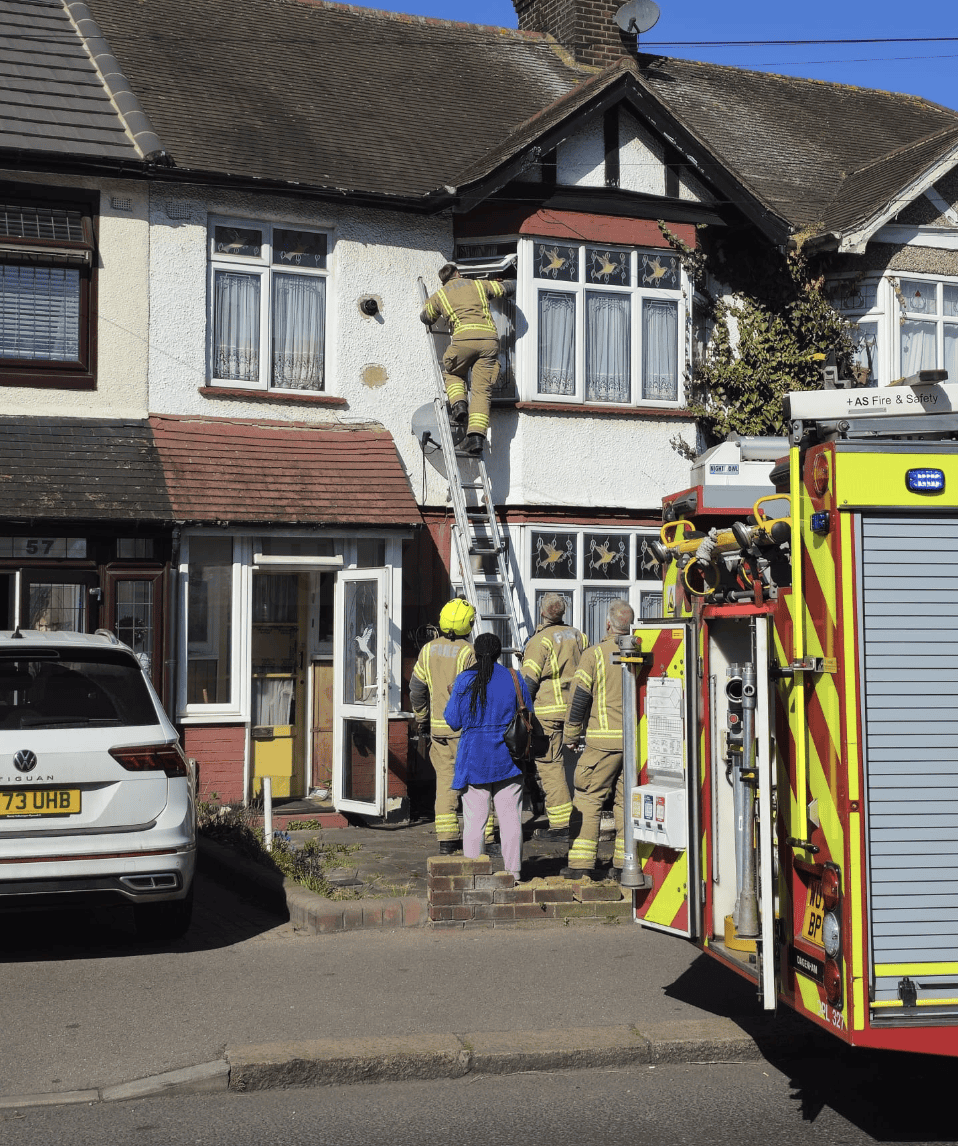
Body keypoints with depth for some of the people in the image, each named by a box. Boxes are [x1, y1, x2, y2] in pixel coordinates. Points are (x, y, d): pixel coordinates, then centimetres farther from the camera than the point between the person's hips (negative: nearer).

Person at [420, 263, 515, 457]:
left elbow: (425, 317, 38)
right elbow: (507, 288, 33)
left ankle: (458, 404, -2)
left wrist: (428, 302, 60)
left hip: (465, 338, -1)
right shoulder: (479, 284, 25)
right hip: (490, 340, 1)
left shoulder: (439, 295, 22)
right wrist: (513, 282, 57)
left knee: (453, 374, 26)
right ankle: (476, 435, -12)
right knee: (482, 391, 1)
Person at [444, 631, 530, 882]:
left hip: (474, 756, -2)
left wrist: (449, 700, 16)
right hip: (508, 758, 2)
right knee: (510, 817, 6)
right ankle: (512, 870, 7)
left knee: (474, 817, 3)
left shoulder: (465, 680, -6)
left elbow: (453, 720, -3)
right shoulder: (514, 678, 1)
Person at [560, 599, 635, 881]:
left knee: (588, 798, 1)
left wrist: (571, 734, 5)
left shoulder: (594, 654, -5)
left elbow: (579, 697, -6)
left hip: (604, 740, -4)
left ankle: (580, 863, 0)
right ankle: (625, 863, 11)